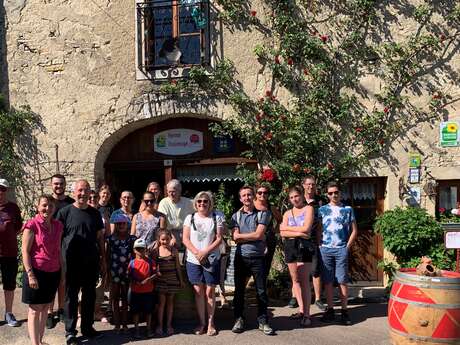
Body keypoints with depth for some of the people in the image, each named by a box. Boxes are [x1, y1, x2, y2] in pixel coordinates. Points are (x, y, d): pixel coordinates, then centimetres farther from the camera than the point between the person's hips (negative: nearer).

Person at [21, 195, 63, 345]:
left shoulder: (58, 225, 5)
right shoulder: (32, 225, -11)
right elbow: (25, 251, -11)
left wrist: (62, 271, 14)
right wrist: (30, 275, -16)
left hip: (53, 273, 6)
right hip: (37, 272, -5)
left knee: (45, 307, 14)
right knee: (35, 309, 2)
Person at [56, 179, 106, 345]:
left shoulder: (95, 213, 7)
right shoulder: (65, 212, -4)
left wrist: (103, 258, 10)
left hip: (91, 262, 4)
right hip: (71, 262, -4)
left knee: (90, 296, 12)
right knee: (71, 296, 5)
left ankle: (87, 327, 27)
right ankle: (70, 331, 17)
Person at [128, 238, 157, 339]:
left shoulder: (150, 261, -1)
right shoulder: (132, 262, 0)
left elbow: (155, 274, -3)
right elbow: (129, 275, 0)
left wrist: (148, 280, -18)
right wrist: (135, 281, -16)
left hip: (148, 291, 0)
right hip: (135, 291, 0)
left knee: (148, 310, 10)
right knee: (135, 311, 8)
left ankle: (148, 329, 24)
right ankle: (136, 330, 21)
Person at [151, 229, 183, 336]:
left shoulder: (174, 250, -1)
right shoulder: (156, 251, -4)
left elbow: (177, 266, 5)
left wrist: (181, 279, 7)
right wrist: (156, 273, -15)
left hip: (172, 279, 1)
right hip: (161, 279, -1)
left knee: (170, 301, 9)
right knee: (161, 301, 0)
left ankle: (169, 325, 19)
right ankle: (159, 325, 10)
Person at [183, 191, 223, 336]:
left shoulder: (216, 218, 1)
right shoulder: (190, 218, 7)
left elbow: (219, 239, -4)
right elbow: (185, 239, 1)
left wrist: (205, 252, -14)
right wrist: (197, 253, -12)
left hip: (212, 260, -1)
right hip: (193, 260, 2)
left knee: (210, 292, 1)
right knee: (198, 292, 4)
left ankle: (210, 323, 13)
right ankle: (201, 323, 15)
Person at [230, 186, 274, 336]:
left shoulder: (263, 213, 0)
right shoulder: (236, 216, 7)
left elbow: (258, 235, -11)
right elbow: (236, 239, -5)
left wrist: (241, 235, -4)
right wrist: (253, 236, -10)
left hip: (258, 257, -2)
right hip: (241, 257, 2)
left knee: (261, 291, 5)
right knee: (239, 290, 10)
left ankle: (263, 321, 16)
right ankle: (239, 319, 22)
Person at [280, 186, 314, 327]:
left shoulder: (308, 209, 3)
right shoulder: (287, 213, 15)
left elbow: (306, 228, -9)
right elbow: (283, 233, 4)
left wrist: (287, 227, 0)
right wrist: (298, 233, -11)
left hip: (303, 246, -5)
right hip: (290, 246, 5)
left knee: (304, 280, -7)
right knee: (295, 279, 7)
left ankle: (306, 314, -4)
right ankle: (301, 310, 16)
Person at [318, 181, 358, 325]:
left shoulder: (348, 210, 7)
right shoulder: (322, 209, 9)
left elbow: (354, 231, 8)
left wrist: (347, 246, 0)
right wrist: (320, 245, -1)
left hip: (341, 249, -1)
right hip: (325, 249, 1)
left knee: (342, 280, -1)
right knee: (327, 281, 4)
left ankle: (344, 311, 7)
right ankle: (330, 310, 13)